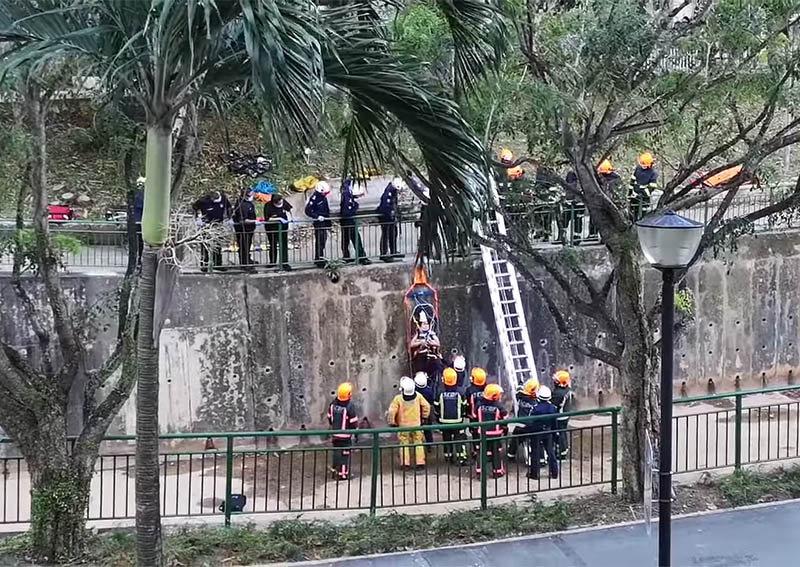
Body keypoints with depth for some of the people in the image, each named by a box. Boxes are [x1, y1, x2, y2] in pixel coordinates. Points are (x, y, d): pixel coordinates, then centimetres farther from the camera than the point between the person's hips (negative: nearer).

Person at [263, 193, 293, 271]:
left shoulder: (284, 202, -8)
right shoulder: (268, 206, -20)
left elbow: (289, 209, 12)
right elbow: (267, 219, -22)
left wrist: (289, 217, -3)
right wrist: (278, 219, -26)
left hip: (283, 227, 3)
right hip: (272, 228, -3)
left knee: (284, 245, -1)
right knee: (273, 246, 11)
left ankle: (285, 263, 3)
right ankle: (272, 262, 27)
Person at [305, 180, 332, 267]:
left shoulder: (324, 198, 15)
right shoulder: (314, 198, -14)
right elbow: (308, 210, -19)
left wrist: (329, 224, 23)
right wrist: (317, 216, -27)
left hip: (324, 223, 9)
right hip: (318, 223, -9)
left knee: (323, 241, 14)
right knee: (319, 241, -10)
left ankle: (320, 259, 24)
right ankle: (319, 260, -8)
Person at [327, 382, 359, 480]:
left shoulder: (333, 404, -2)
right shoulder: (350, 406, -20)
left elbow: (330, 418, 10)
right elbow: (354, 422, -14)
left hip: (335, 434, 6)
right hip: (345, 435, -6)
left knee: (336, 452, 21)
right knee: (344, 453, 2)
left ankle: (335, 470, 33)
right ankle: (343, 474, 4)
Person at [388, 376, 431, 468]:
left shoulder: (398, 398, -18)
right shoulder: (418, 396, -10)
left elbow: (392, 411, -18)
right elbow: (426, 406, 0)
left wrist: (392, 423, -3)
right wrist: (424, 416, 16)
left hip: (403, 426, -2)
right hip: (416, 424, 2)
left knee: (404, 444, 10)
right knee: (418, 443, 13)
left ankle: (405, 462, 8)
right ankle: (420, 462, 12)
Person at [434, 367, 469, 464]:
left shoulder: (440, 392, -11)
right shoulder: (459, 391, -10)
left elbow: (436, 406, -1)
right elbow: (464, 405, 2)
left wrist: (438, 416, 17)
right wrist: (462, 415, 19)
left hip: (444, 420, 0)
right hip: (457, 420, 0)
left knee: (447, 439, 14)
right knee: (459, 438, 4)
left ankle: (448, 456, 21)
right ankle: (461, 457, -5)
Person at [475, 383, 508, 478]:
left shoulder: (479, 405, -4)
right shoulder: (498, 406, -14)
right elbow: (505, 419, -6)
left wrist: (478, 427, 18)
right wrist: (504, 428, 11)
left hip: (483, 432, 3)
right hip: (496, 433, -3)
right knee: (497, 452, 9)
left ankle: (479, 470, 9)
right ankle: (498, 471, 16)